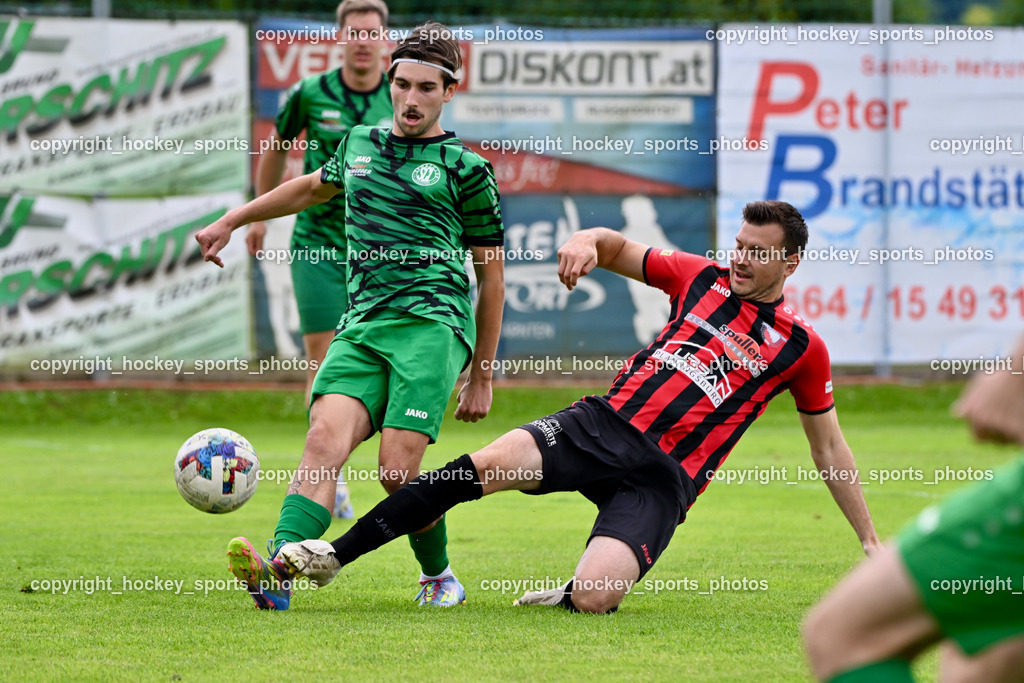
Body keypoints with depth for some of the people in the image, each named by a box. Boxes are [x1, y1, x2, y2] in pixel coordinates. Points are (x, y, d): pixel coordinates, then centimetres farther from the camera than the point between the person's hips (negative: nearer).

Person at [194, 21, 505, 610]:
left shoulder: (466, 169, 8)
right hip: (360, 327, 4)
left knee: (398, 471, -17)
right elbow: (314, 188, 43)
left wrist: (482, 378, 10)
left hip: (431, 323, -4)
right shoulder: (360, 144, 22)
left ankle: (439, 577, 9)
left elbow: (491, 277, 11)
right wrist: (232, 221, 46)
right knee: (325, 439, -21)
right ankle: (278, 572, -39)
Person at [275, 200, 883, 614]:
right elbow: (619, 248, 23)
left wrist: (871, 541, 17)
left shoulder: (801, 347, 8)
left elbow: (831, 450, 16)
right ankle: (333, 556, -22)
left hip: (664, 477, -2)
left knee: (594, 597, -29)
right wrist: (588, 240, -2)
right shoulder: (702, 279, 14)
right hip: (604, 425, 2)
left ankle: (569, 596, 10)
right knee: (486, 465, -25)